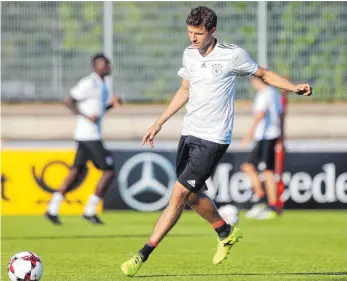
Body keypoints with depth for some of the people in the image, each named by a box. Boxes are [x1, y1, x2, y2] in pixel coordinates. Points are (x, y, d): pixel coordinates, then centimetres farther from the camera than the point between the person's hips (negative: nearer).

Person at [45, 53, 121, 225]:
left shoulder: (103, 85, 15)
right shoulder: (89, 83, -14)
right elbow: (68, 101, -16)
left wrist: (113, 102, 8)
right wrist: (86, 116, -21)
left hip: (92, 135, 9)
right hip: (89, 135, -9)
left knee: (76, 170, 11)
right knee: (109, 171, -7)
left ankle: (52, 210, 13)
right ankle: (90, 211, -1)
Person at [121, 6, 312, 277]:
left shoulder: (232, 55, -10)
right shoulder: (189, 54, 6)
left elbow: (264, 74, 6)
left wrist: (296, 87, -7)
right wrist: (159, 124, 20)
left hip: (213, 139, -7)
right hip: (189, 133, 7)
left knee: (178, 196, -11)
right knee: (193, 196, 14)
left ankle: (142, 256, -9)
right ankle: (227, 233, 42)